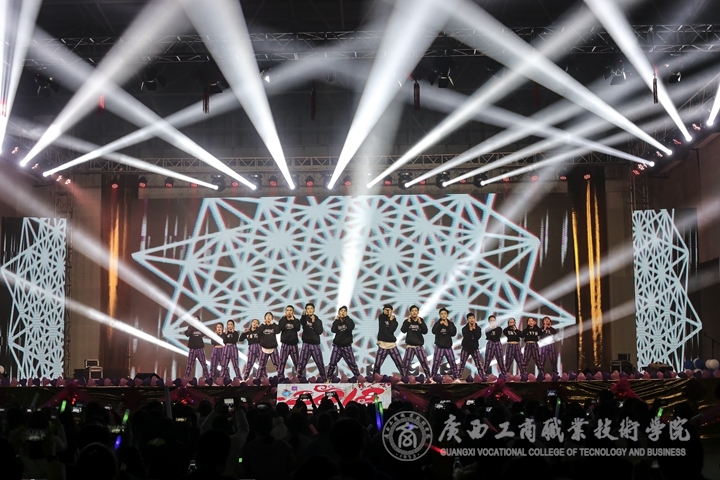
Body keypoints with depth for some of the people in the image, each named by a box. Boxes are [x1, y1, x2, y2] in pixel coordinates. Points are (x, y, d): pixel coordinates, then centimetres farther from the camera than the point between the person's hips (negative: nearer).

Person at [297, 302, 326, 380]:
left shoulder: (318, 320, 9)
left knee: (320, 363, 4)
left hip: (315, 344, 1)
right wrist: (303, 315, -44)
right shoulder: (305, 318, 4)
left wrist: (314, 322, -11)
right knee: (302, 363, -5)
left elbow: (320, 332, -4)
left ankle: (324, 378, 14)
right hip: (306, 344, -1)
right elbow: (301, 322, -22)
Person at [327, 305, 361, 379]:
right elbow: (333, 330, -12)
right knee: (332, 363, -3)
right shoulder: (337, 321, 6)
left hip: (347, 346, -1)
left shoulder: (349, 321, 3)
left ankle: (359, 378, 9)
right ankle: (328, 378, 5)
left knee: (352, 364, 1)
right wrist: (336, 320, -11)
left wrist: (346, 317, -16)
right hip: (337, 346, 1)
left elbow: (351, 327, -20)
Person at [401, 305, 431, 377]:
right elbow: (403, 330, -12)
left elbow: (425, 331, -6)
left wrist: (420, 322, -15)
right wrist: (408, 321, -15)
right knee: (406, 364, -3)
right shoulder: (407, 321, 3)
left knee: (424, 363, -2)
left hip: (419, 346, 1)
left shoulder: (421, 320, 6)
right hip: (410, 346, -1)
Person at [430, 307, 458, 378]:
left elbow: (453, 333, -6)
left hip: (448, 347, 2)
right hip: (439, 347, -2)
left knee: (453, 363, 4)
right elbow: (434, 331, -18)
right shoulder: (437, 323, -1)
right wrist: (440, 324, -28)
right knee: (435, 364, -5)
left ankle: (456, 378, 13)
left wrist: (447, 326, -16)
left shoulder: (451, 323, 5)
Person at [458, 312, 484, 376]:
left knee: (479, 364, 0)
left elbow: (478, 337, -17)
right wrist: (470, 330, -21)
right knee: (461, 364, 2)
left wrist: (474, 329, -17)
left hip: (475, 348, 1)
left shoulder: (478, 328, -1)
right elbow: (466, 337, -21)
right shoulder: (465, 328, -8)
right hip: (466, 348, -1)